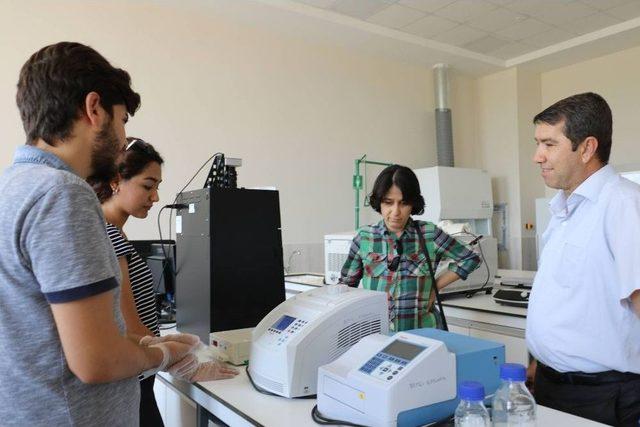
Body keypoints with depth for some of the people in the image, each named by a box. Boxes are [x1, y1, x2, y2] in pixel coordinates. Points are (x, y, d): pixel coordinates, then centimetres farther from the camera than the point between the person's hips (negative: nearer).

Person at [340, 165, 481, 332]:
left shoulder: (429, 234, 1)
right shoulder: (364, 237, 3)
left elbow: (470, 259, 10)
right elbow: (346, 284, 11)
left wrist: (435, 286, 5)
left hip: (421, 330, 0)